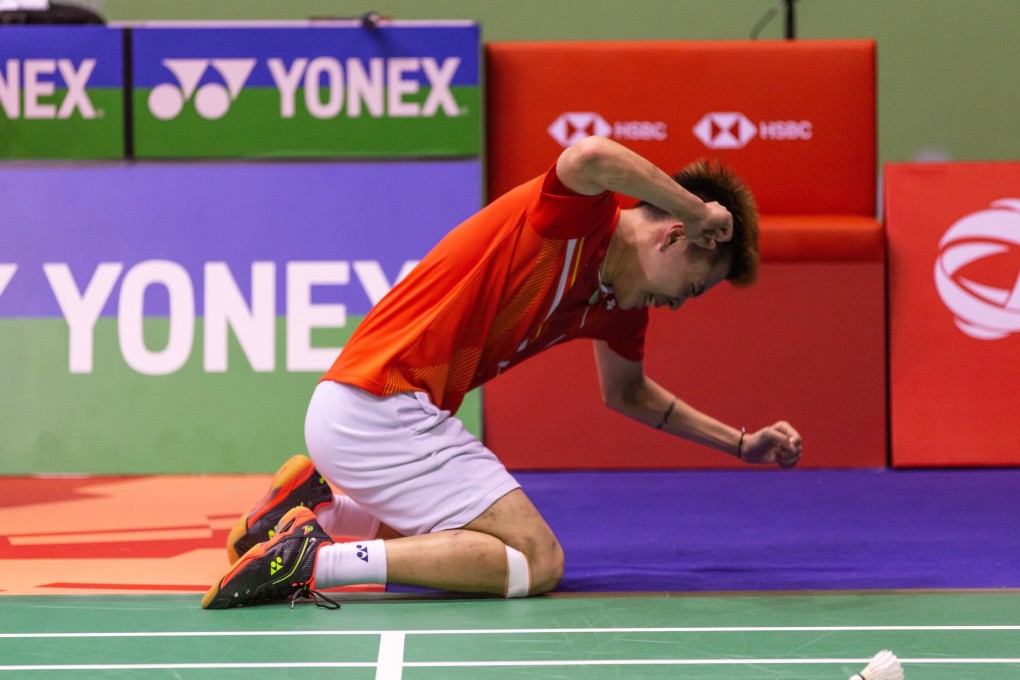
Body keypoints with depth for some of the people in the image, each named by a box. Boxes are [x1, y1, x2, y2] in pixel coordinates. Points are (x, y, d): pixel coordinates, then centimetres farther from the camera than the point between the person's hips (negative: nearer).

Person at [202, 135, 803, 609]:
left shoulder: (622, 300, 14)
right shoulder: (581, 213, -13)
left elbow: (626, 391, 34)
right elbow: (590, 158, -39)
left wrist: (742, 444, 31)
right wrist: (699, 213, -25)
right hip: (377, 407, -10)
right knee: (537, 563, -14)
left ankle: (320, 505, 21)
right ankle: (315, 558, -18)